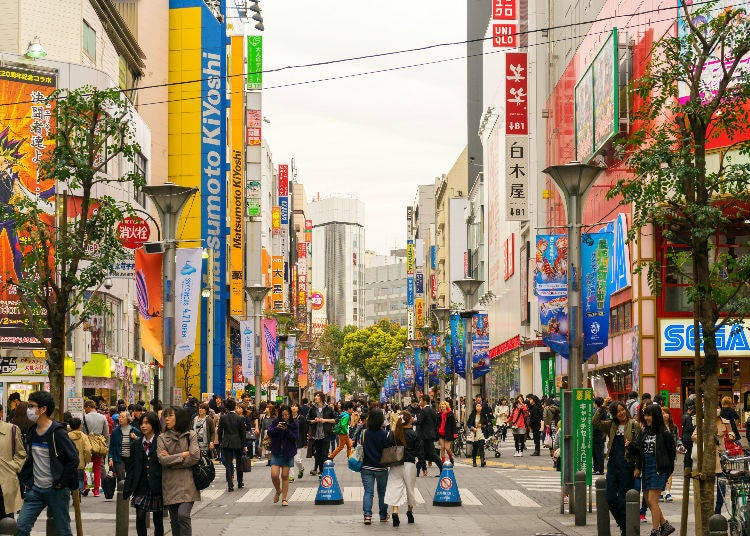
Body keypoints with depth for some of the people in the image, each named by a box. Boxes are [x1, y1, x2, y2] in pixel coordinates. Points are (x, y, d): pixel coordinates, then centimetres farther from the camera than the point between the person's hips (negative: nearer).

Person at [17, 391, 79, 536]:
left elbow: (74, 459, -15)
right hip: (35, 489, 7)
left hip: (56, 490, -7)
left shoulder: (57, 432, -14)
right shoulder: (32, 431, 9)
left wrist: (61, 482, -15)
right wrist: (25, 479, 12)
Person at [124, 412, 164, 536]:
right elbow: (132, 467, 11)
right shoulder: (137, 444, 11)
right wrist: (127, 487, 7)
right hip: (141, 487, 3)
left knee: (158, 519, 6)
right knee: (140, 517, -4)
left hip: (157, 487, -3)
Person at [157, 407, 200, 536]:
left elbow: (195, 457, -8)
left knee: (183, 514, -18)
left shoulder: (190, 434, 3)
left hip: (187, 483, -3)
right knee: (174, 520, 7)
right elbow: (162, 459, -8)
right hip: (170, 483, 3)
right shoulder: (162, 438, 6)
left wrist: (172, 459, -7)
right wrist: (183, 455, -7)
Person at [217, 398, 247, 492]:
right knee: (239, 463, 16)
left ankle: (230, 485, -4)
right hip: (238, 443, 0)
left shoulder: (222, 418, -6)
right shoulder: (240, 418, -9)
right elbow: (243, 433, -5)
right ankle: (240, 483, 25)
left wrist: (220, 442, 12)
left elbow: (220, 431, 0)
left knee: (228, 464, 3)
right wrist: (244, 445, 3)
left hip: (226, 443, 0)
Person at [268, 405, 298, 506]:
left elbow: (295, 437, -8)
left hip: (288, 453, 0)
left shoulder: (293, 424, -1)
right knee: (274, 475, -9)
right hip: (276, 452, 0)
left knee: (285, 476, 1)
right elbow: (269, 433, -7)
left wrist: (287, 430, -21)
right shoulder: (275, 422, 0)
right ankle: (278, 491, 22)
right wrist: (277, 428, -24)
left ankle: (284, 499, 11)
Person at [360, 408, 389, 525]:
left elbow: (359, 449, 0)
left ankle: (367, 514, -13)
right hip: (381, 467, 0)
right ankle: (383, 515, 24)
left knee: (368, 491, 3)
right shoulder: (385, 434, -11)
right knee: (382, 492, 15)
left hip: (366, 467, 0)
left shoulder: (364, 433, -7)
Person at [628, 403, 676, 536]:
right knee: (648, 501, 9)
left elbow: (671, 452, -4)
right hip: (646, 469, 7)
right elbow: (637, 449, 10)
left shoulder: (665, 434, -6)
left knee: (652, 501, -10)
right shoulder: (643, 432, 12)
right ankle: (665, 525, 22)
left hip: (658, 470, -7)